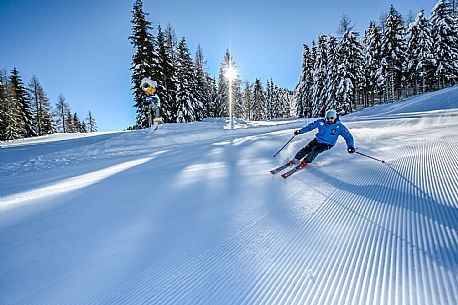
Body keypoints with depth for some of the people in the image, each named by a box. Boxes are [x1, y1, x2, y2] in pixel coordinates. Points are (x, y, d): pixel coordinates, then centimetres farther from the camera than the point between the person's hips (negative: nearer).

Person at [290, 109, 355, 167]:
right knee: (306, 149, -11)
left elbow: (348, 136, -9)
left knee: (314, 151, -26)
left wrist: (350, 146, -24)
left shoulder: (339, 127, -15)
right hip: (317, 140, 3)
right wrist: (301, 131, 3)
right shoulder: (321, 122, -9)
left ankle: (305, 162, -9)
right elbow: (311, 126, 4)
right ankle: (295, 159, 7)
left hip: (327, 144, -3)